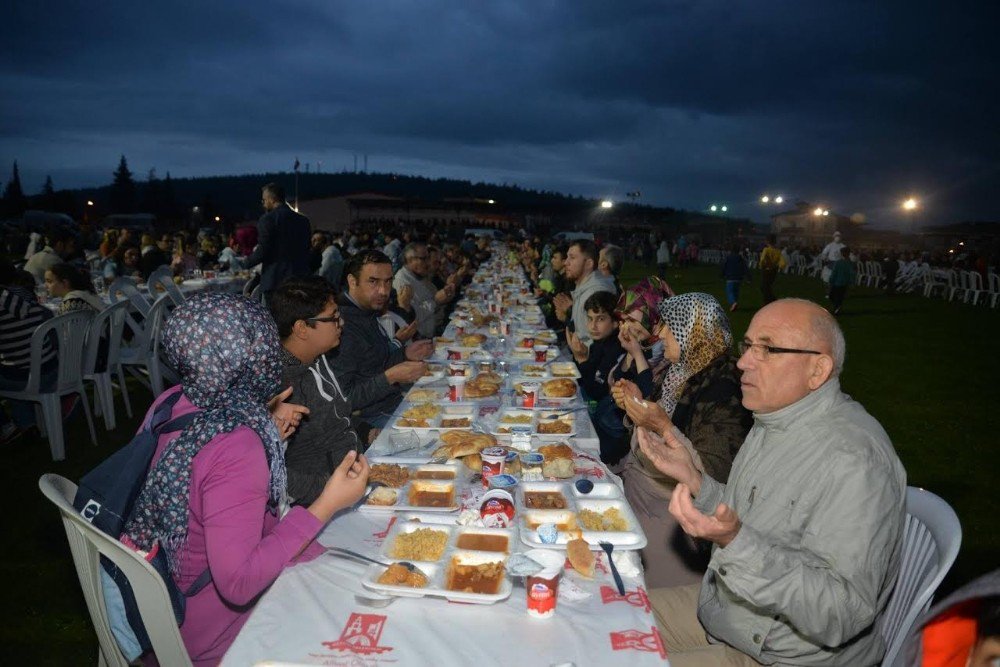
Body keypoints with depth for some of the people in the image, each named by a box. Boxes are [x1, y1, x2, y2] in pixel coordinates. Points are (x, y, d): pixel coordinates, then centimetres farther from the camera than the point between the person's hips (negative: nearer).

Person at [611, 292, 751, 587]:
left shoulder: (722, 390, -22)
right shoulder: (679, 370, 3)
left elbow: (714, 474, -25)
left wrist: (664, 427, -32)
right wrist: (636, 402, -2)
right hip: (639, 479, 8)